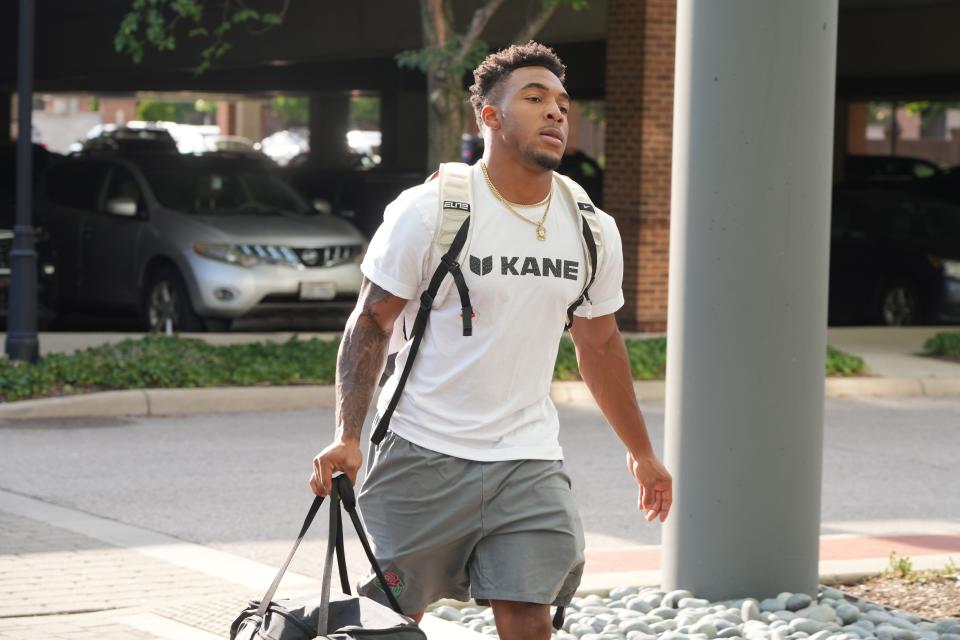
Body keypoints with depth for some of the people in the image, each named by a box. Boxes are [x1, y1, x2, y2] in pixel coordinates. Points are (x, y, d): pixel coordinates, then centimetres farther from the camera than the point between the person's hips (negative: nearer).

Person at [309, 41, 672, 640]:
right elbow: (371, 323, -4)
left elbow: (600, 344, 18)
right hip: (424, 455, -3)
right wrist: (348, 438, -13)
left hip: (529, 461, 3)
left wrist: (642, 452, 24)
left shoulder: (592, 231, 4)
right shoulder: (426, 211, -9)